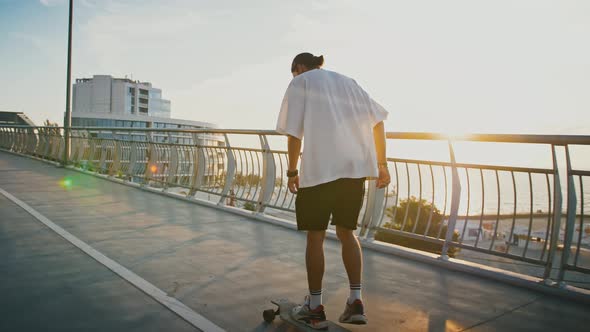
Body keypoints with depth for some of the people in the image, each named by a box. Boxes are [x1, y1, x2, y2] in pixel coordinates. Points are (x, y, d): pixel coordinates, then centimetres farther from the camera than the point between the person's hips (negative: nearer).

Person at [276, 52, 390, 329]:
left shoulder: (300, 82, 8)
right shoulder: (347, 81, 21)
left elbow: (294, 132, -3)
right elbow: (377, 121, 12)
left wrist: (292, 172, 4)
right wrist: (381, 164, 12)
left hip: (319, 169, -5)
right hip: (356, 167, 5)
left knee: (315, 236, 6)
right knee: (346, 232, 16)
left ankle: (315, 308, 14)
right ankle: (355, 302, 13)